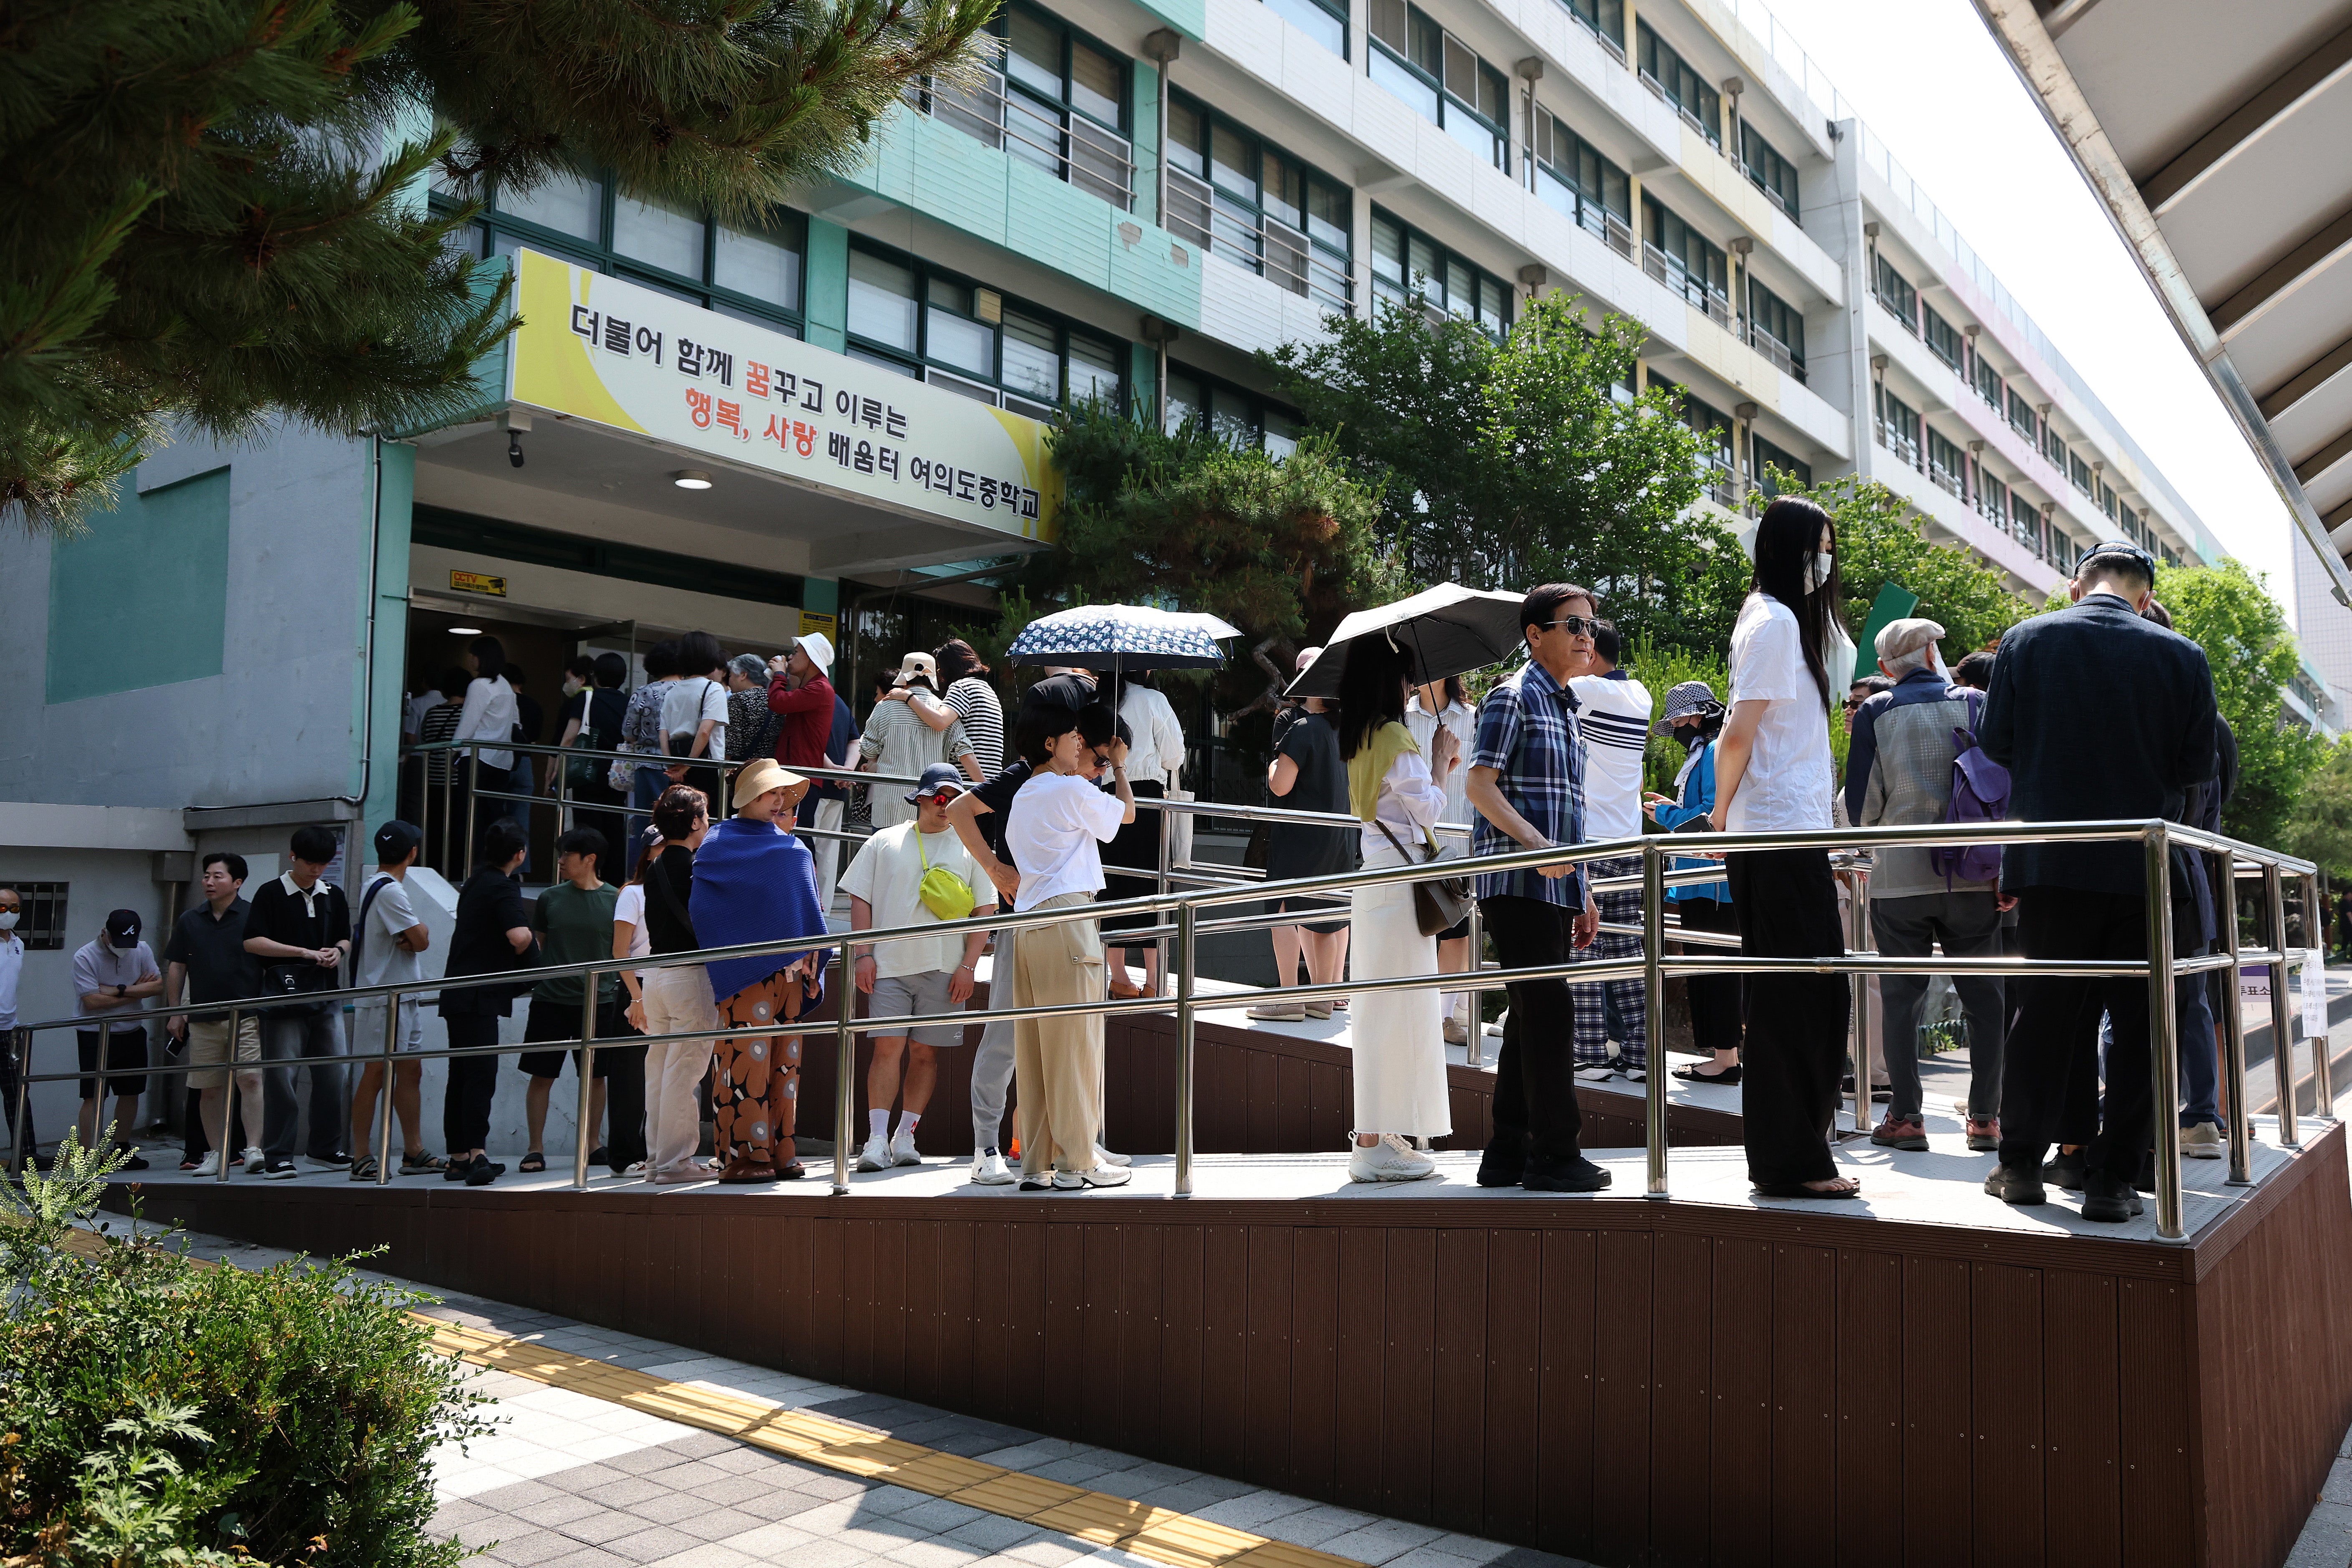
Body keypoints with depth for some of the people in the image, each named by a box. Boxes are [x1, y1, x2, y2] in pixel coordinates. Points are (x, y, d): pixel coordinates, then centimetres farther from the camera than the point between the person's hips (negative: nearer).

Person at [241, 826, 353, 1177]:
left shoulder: (334, 896, 14)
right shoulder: (271, 893, 0)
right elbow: (252, 942, -7)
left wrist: (338, 952, 1)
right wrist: (304, 952, -12)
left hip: (327, 994, 5)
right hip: (284, 995, -5)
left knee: (333, 1073, 5)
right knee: (280, 1075, -5)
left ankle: (327, 1147, 16)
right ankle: (277, 1155, 1)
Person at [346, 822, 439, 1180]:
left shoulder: (374, 886, 18)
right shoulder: (390, 890, -15)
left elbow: (419, 940, 16)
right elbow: (421, 939, -16)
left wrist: (414, 936, -6)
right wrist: (419, 931, 5)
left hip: (404, 998, 10)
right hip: (383, 999, -10)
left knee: (411, 1071, 10)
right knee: (376, 1075, -6)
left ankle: (414, 1153, 14)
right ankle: (362, 1159, -3)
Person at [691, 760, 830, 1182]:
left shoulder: (794, 848, 19)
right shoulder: (719, 843, 2)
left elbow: (809, 910, 18)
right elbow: (699, 905, -6)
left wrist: (812, 962, 8)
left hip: (789, 970, 6)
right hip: (744, 971, -6)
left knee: (784, 1063, 6)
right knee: (746, 1061, -9)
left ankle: (779, 1152, 11)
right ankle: (743, 1155, -6)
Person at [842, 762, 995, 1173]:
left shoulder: (969, 848, 9)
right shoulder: (885, 842, 10)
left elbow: (985, 910, 7)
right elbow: (860, 900, 9)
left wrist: (969, 965, -2)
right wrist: (864, 954, -1)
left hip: (944, 969, 1)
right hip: (889, 966, -1)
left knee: (925, 1053, 3)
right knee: (887, 1048, -8)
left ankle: (905, 1136, 12)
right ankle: (877, 1139, -6)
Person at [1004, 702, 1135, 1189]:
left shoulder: (1023, 797, 20)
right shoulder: (1074, 789, -3)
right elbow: (1126, 813, 11)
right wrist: (1118, 765, 28)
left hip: (1028, 924, 8)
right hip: (1067, 917, -8)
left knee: (1034, 1049, 7)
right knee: (1075, 1044, -3)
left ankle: (1037, 1163, 9)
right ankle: (1077, 1162, 1)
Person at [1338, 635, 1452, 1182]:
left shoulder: (1359, 740, 14)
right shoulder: (1394, 737, -14)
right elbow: (1428, 810, -10)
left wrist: (1434, 767, 21)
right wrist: (1439, 761, 3)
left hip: (1375, 879, 10)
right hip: (1399, 877, -10)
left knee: (1379, 1008, 13)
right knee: (1396, 1008, -6)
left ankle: (1378, 1137, 20)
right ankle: (1376, 1146, -2)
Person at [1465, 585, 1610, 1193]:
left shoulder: (1565, 708, 22)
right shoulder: (1513, 697, -4)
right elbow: (1480, 785, -13)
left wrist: (1582, 893, 22)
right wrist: (1535, 844, -26)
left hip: (1555, 887, 9)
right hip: (1517, 884, -9)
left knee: (1532, 1016, 9)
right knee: (1547, 1009, -10)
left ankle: (1509, 1154, 15)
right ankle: (1555, 1154, -4)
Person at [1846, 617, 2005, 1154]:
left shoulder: (1874, 714, 0)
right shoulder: (1976, 706, 4)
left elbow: (1860, 807, -2)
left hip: (1899, 878, -1)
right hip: (1973, 878, 1)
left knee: (1901, 996, 6)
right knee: (1983, 995, 8)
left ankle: (1905, 1117, 6)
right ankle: (1985, 1117, 8)